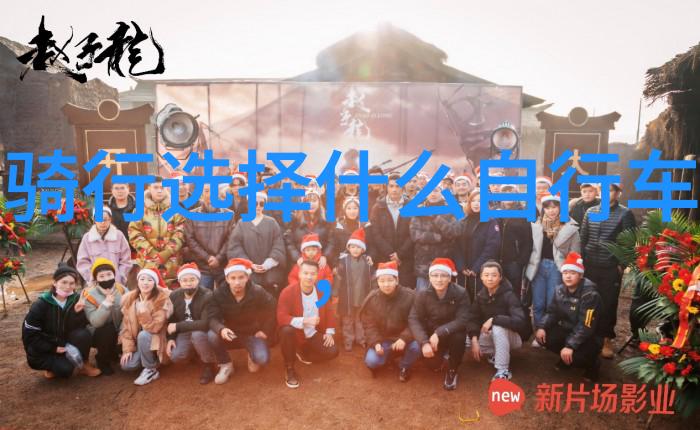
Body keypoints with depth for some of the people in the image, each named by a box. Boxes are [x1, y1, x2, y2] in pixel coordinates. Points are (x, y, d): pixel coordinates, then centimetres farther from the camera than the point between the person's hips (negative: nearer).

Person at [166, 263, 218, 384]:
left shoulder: (207, 296, -26)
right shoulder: (174, 296, -6)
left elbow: (206, 324, -34)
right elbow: (170, 320, 7)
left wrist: (178, 326, -28)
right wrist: (170, 338, -9)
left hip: (204, 332, -4)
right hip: (184, 333, 5)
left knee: (197, 334, -37)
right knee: (175, 356, -21)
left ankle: (209, 364, -10)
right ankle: (194, 350, 16)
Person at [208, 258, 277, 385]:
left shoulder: (258, 292, -18)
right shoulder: (219, 294, -17)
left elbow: (272, 310, -3)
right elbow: (213, 318, -22)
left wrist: (265, 330, -8)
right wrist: (221, 329, -44)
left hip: (252, 334, -1)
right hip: (230, 334, 1)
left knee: (262, 359, -27)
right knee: (212, 336, -31)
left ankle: (252, 356, 15)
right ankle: (226, 365, -3)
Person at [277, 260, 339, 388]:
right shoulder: (288, 292, -21)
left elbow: (329, 312, 7)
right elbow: (281, 318, -28)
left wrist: (329, 332, -4)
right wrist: (304, 321, -41)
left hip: (313, 334, 4)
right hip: (295, 333, -4)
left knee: (332, 351, -13)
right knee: (287, 330, -37)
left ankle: (304, 354, 18)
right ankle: (289, 368, -14)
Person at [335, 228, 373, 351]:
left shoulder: (366, 260, 0)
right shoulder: (343, 260, -11)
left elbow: (370, 277, 14)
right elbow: (338, 278, -11)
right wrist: (335, 293, -10)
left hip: (362, 296, 3)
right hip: (347, 296, -3)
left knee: (361, 319, 17)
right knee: (347, 319, 10)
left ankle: (361, 338, 32)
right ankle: (348, 341, 22)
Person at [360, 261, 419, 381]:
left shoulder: (409, 296, -15)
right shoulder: (372, 298, -8)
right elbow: (368, 325, -4)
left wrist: (404, 338, -29)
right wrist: (375, 342, -19)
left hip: (403, 338, 0)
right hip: (382, 340, 1)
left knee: (416, 346, -32)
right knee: (371, 361, -24)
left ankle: (404, 367, 4)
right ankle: (382, 360, 15)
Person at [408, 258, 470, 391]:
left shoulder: (460, 293, -19)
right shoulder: (422, 294, -15)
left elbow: (462, 320, -25)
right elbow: (414, 320, -17)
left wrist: (439, 333, -36)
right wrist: (424, 342, -32)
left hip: (453, 332, -1)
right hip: (431, 334, 1)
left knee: (459, 337, -33)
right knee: (433, 363, -20)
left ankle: (452, 370, -5)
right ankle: (440, 357, 20)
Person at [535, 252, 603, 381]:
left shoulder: (590, 295, -23)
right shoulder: (560, 290, -1)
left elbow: (586, 326, -29)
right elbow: (552, 312, 3)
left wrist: (570, 345, -36)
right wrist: (541, 326, -17)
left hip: (589, 337, -6)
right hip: (567, 330, 6)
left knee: (573, 355, -32)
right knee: (542, 336, -16)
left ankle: (592, 363, 5)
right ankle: (566, 358, 10)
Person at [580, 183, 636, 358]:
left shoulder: (625, 213, -3)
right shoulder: (590, 212, 8)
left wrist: (622, 264, -7)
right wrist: (581, 259, 6)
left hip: (611, 268, -3)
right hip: (590, 266, 3)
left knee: (608, 304, 5)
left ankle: (607, 339, 18)